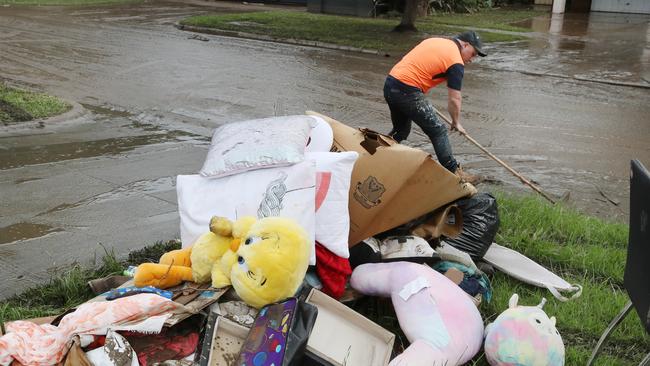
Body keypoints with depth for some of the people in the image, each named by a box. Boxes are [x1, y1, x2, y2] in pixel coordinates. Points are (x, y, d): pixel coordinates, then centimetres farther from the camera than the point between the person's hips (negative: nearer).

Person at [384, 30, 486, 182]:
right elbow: (454, 99, -5)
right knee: (438, 130, 1)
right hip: (407, 91, -9)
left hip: (389, 84, 9)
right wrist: (456, 123, 10)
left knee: (400, 130, 26)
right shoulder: (456, 62, -6)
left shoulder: (434, 41, 18)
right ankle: (453, 172, 7)